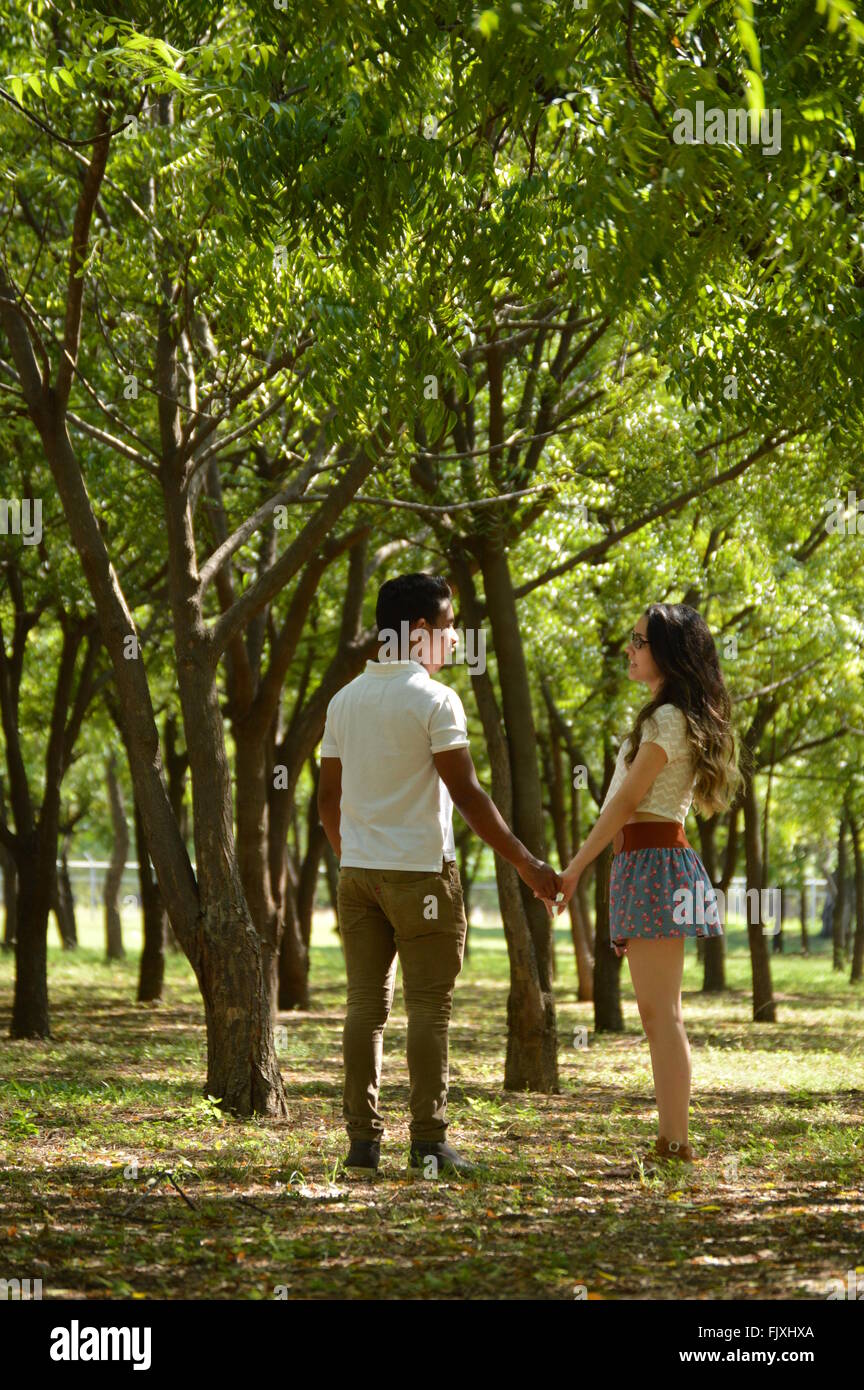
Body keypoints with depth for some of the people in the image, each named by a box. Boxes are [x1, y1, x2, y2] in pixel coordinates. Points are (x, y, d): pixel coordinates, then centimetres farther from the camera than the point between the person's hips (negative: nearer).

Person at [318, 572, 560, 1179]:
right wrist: (527, 864, -11)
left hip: (359, 872, 6)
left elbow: (328, 800, 12)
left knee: (366, 1005, 7)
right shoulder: (434, 700, -11)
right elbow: (468, 795, -15)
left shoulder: (345, 700, 9)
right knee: (429, 1008, -1)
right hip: (420, 871, -6)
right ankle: (428, 1143, -2)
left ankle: (363, 1140, 7)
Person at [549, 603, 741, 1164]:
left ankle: (677, 1144, -13)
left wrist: (575, 867, -10)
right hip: (653, 859, 10)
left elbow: (627, 799, -13)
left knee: (661, 1012, -12)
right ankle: (672, 1140, 11)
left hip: (653, 862, -10)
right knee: (659, 1012, 10)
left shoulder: (667, 719, -11)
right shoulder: (680, 717, 19)